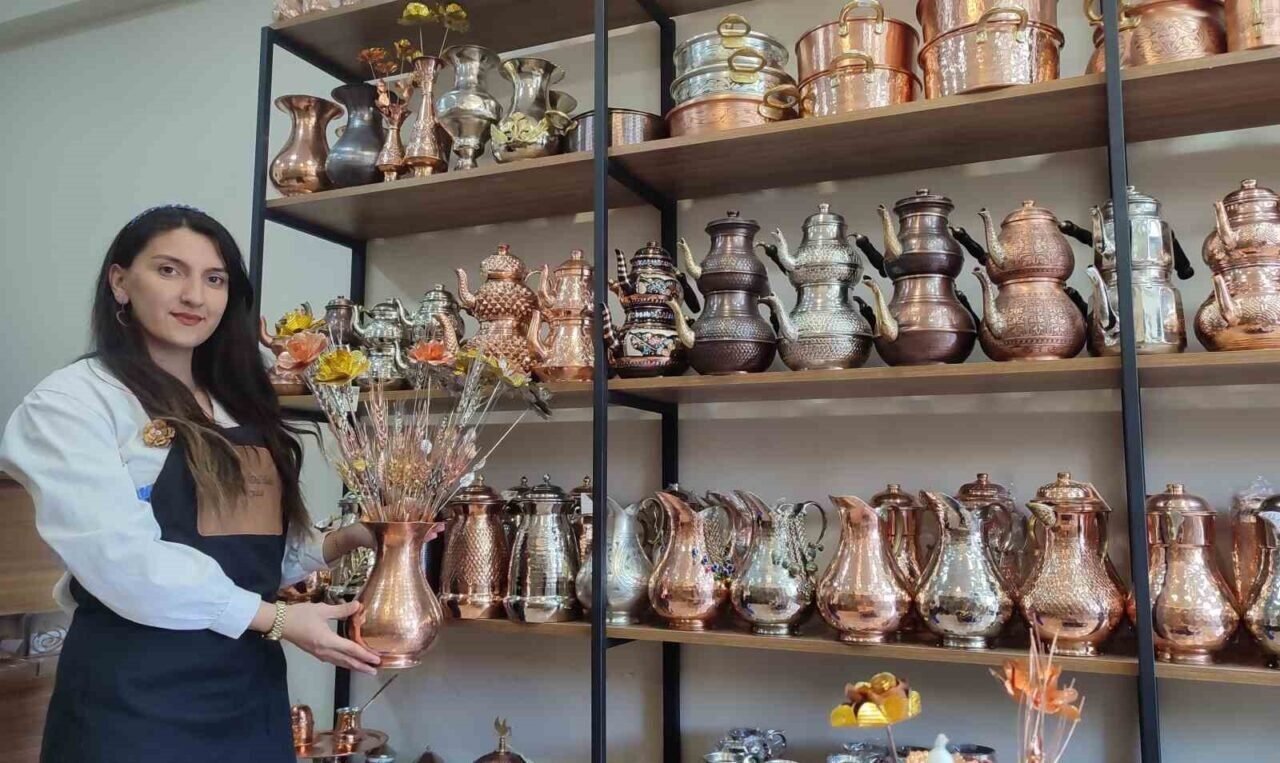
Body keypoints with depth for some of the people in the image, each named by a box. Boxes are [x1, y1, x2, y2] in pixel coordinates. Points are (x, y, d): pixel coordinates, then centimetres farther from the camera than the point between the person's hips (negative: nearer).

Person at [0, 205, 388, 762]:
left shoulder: (241, 410, 12)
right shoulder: (70, 402, -8)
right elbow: (123, 560, -19)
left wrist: (343, 542, -2)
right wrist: (274, 619, -17)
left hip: (252, 687, 6)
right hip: (134, 693, -6)